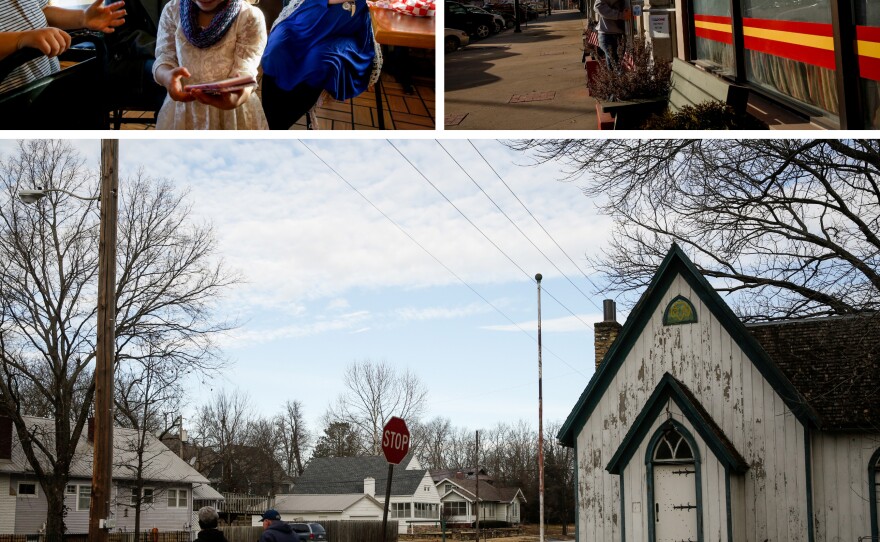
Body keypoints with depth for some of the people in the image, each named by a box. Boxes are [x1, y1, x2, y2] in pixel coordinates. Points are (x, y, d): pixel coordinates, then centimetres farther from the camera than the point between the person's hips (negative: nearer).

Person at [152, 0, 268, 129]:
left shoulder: (250, 17, -16)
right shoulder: (172, 11, -5)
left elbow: (244, 71, -25)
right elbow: (164, 58, -8)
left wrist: (236, 98, -49)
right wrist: (167, 77, -33)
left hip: (233, 114, -2)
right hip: (183, 110, 3)